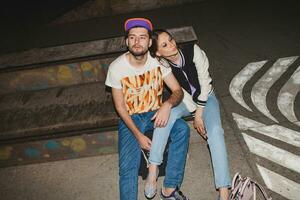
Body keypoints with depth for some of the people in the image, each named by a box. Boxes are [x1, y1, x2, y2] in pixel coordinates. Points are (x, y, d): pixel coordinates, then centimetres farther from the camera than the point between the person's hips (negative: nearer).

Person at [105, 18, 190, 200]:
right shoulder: (116, 67, -15)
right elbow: (120, 106, -10)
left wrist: (168, 104, -32)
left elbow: (178, 91, -8)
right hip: (131, 118, -1)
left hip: (156, 113, 2)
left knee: (182, 129, -27)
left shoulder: (158, 61, -10)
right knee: (128, 167, -21)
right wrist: (138, 135, -18)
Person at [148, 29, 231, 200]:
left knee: (215, 131, -27)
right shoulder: (162, 65, -16)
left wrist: (199, 114, -16)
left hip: (206, 96, -1)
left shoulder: (193, 51, -21)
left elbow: (205, 82, -17)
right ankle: (153, 169, -27)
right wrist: (194, 110, -19)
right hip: (185, 100, 1)